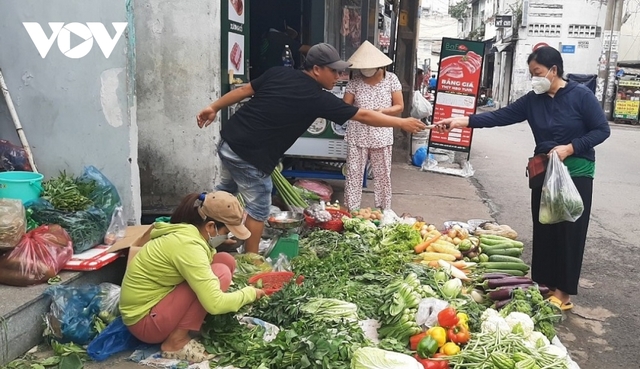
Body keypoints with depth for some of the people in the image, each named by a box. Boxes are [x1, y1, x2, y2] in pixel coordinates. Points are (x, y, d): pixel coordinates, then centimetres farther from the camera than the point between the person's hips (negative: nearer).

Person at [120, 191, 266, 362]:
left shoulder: (189, 231, 0)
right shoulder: (188, 245, -27)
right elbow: (215, 304, -30)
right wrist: (249, 293, -13)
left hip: (158, 297, 9)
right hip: (144, 319, -9)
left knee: (226, 260, -1)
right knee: (220, 272, -21)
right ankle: (176, 341, -12)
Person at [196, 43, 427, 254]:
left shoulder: (278, 72, 4)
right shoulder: (318, 98, -12)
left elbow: (244, 90, 9)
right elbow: (364, 116, -8)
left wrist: (214, 108, 19)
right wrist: (402, 123, -1)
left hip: (228, 141, 8)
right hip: (250, 157, -8)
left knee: (226, 192, 28)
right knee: (258, 209, 9)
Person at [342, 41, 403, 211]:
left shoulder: (391, 79, -2)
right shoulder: (355, 80, 0)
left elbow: (399, 107, 1)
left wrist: (383, 110, -18)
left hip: (382, 135, 0)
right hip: (357, 135, 0)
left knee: (383, 175, 7)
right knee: (353, 174, 2)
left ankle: (384, 211, 20)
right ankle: (351, 210, 13)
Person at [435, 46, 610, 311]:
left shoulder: (581, 95, -10)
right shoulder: (533, 100, 2)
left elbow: (602, 130, -8)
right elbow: (501, 116, -6)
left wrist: (569, 148, -21)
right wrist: (463, 122, -17)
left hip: (576, 174, -4)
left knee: (568, 232, 0)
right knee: (543, 230, 8)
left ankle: (563, 292, 8)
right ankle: (543, 283, 19)